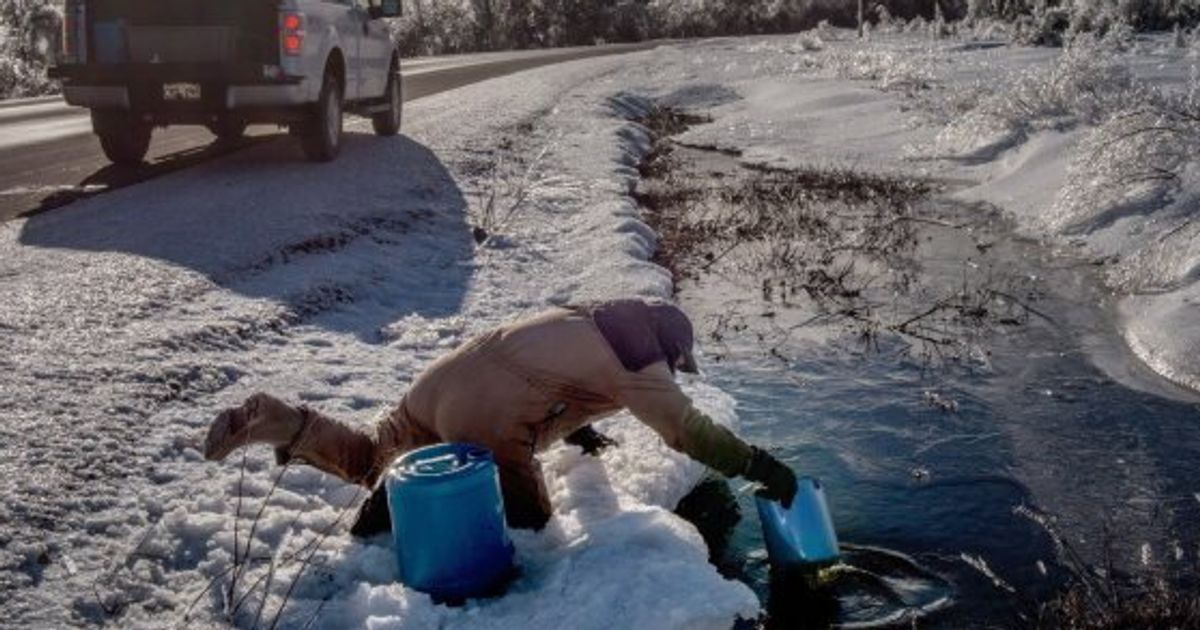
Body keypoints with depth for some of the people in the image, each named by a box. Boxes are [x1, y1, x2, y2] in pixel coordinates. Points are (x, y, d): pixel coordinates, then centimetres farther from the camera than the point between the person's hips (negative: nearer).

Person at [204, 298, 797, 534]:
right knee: (527, 520, 7)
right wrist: (760, 466, 8)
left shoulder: (580, 320, 24)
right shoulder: (636, 364, 1)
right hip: (484, 424, -8)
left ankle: (271, 420, 11)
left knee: (369, 459, 27)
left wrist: (580, 431, 41)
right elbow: (688, 430, 1)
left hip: (438, 383, 9)